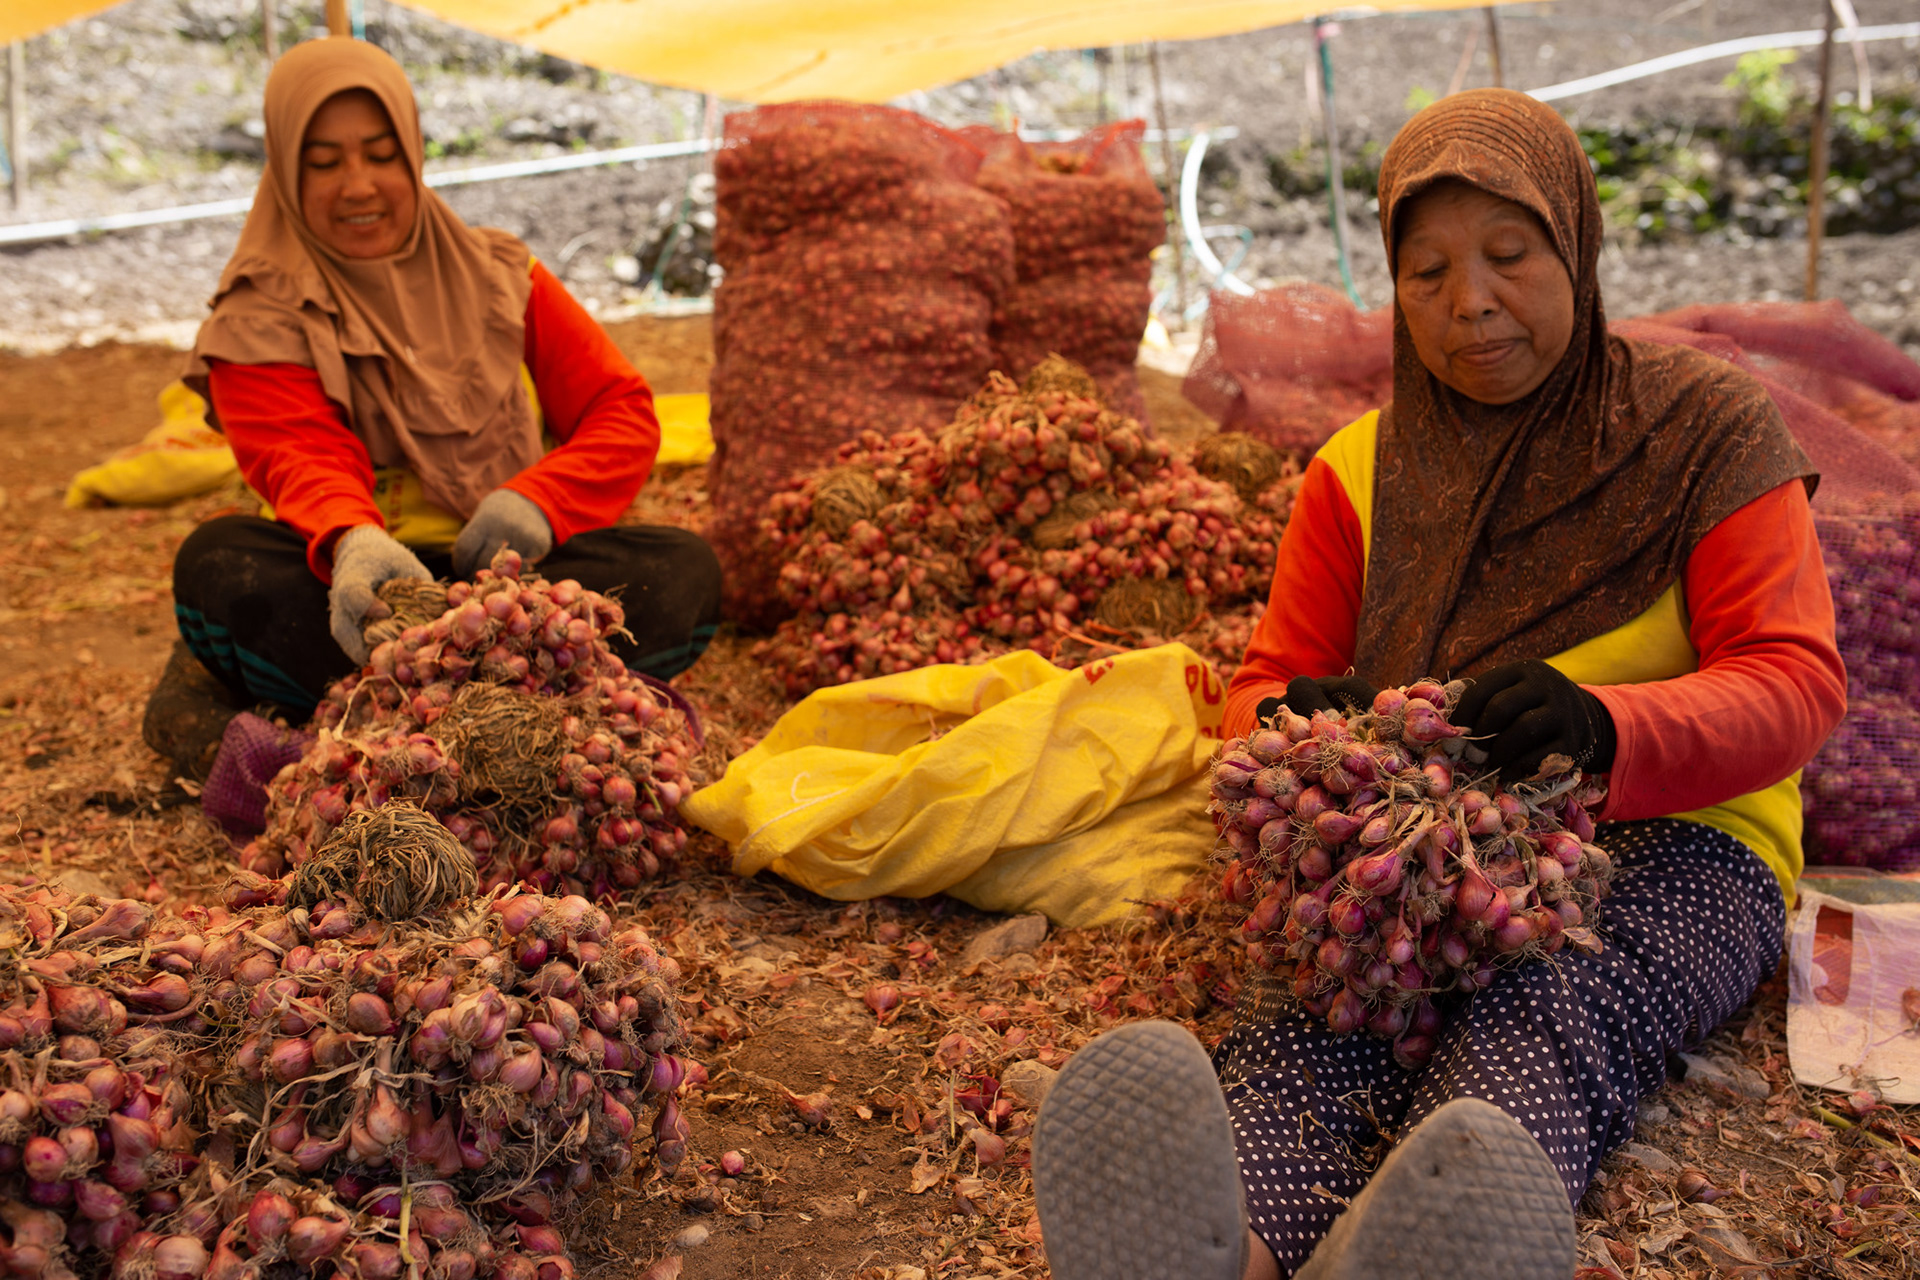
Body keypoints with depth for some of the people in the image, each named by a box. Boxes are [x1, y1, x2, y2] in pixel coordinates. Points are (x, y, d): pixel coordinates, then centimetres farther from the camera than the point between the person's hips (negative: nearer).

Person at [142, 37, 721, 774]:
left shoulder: (498, 275, 12)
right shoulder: (260, 321, 4)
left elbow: (624, 412, 6)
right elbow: (305, 461, -15)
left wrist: (540, 500, -16)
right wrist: (351, 542, -40)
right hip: (368, 576, -2)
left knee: (685, 572, -26)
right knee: (218, 562, -30)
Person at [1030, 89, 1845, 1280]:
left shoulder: (1707, 430, 4)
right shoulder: (1359, 471, 13)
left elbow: (1796, 683, -5)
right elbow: (1266, 683, 13)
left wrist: (1606, 729, -28)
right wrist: (1296, 728, -15)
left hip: (1665, 839, -1)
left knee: (1543, 1005, -38)